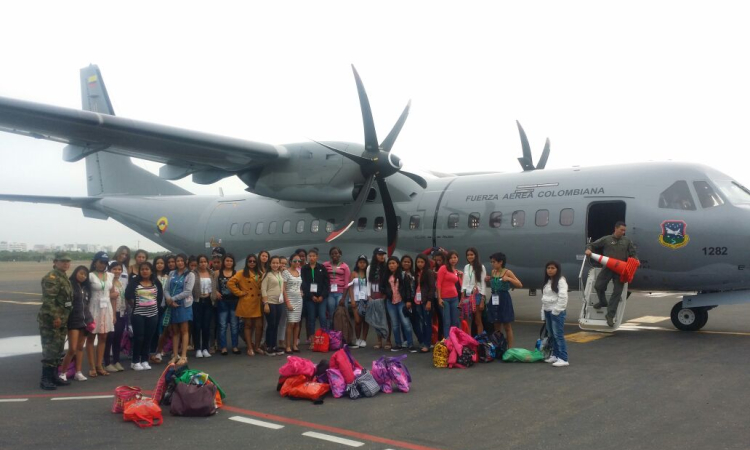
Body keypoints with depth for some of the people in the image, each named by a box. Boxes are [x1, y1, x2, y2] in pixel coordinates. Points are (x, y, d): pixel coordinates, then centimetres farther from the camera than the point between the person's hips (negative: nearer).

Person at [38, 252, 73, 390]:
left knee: (58, 350, 14)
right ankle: (45, 379, -3)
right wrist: (55, 317, -25)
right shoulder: (51, 277, -14)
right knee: (50, 350, -8)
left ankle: (54, 376, 23)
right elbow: (48, 299, -23)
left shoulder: (64, 277, 17)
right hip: (50, 320, -10)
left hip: (61, 320, 10)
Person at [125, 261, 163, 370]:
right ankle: (135, 361, 6)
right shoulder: (134, 281, -4)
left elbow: (160, 295, 12)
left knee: (148, 337, 5)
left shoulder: (156, 282, 5)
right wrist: (134, 306, -1)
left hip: (153, 313, 3)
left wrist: (155, 305, 7)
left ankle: (145, 360, 15)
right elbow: (128, 295, -8)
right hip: (138, 313, -3)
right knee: (138, 337, -4)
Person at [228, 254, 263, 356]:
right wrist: (240, 293, -11)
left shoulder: (259, 274, 12)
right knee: (248, 325, 4)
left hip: (258, 303, 4)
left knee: (259, 325, 2)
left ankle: (257, 347, 16)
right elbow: (230, 283, -12)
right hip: (247, 303, -4)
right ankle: (250, 348, 11)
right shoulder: (242, 273, -3)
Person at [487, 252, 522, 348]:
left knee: (507, 326, 1)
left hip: (504, 300, -6)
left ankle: (510, 348, 7)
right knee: (496, 326, 11)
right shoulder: (493, 272, 8)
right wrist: (488, 280, 4)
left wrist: (509, 279, -22)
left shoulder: (507, 272, -8)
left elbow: (520, 285, -10)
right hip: (494, 300, 6)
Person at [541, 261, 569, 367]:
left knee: (558, 335, -9)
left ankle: (563, 358, -8)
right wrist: (544, 310, 15)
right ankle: (555, 355, 23)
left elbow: (563, 297, -19)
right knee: (551, 335, 13)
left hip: (556, 312, -9)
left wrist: (556, 310, -19)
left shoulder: (561, 281, -11)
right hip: (548, 311, 9)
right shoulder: (547, 282, 17)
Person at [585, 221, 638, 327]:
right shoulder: (606, 239, 3)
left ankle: (610, 315, 1)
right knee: (598, 286, -5)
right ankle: (603, 302, 27)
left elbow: (633, 253, 14)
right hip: (608, 268, -1)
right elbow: (592, 245, 6)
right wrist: (588, 249, -16)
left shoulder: (627, 241, 10)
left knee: (617, 292, -4)